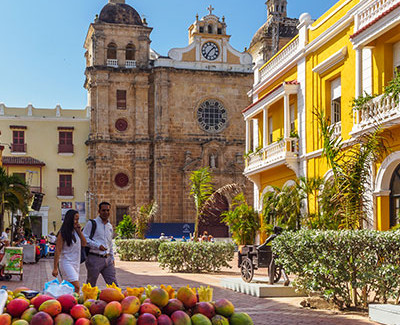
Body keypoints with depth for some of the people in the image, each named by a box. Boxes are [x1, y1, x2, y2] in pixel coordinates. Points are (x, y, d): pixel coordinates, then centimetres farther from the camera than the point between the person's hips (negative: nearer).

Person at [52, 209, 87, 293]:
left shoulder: (76, 231, 10)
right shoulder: (63, 233, -9)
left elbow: (84, 244, 8)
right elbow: (58, 251, -11)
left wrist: (79, 231, -2)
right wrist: (55, 268, -14)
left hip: (76, 263, 7)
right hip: (66, 263, -7)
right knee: (76, 287, -17)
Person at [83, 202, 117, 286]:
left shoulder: (110, 226, 18)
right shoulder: (92, 223, -3)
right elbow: (84, 238, -12)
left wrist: (112, 258, 24)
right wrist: (98, 246, -19)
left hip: (107, 259, 6)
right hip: (94, 258, -6)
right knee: (91, 286, 3)